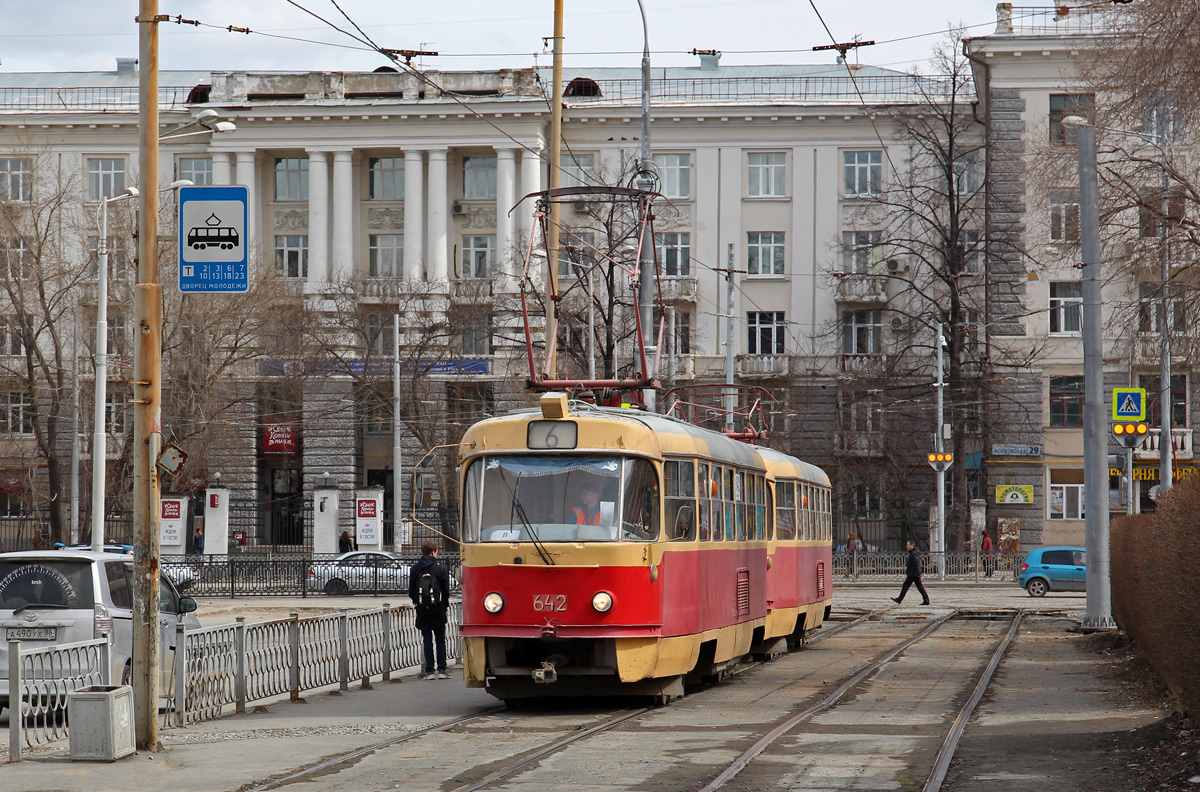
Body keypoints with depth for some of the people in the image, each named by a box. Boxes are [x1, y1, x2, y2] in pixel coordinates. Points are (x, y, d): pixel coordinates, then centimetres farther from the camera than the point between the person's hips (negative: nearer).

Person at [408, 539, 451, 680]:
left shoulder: (415, 569, 1)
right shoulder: (440, 568, -7)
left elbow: (411, 591, 3)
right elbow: (446, 590, -3)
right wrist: (445, 605, 11)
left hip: (422, 610, 2)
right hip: (438, 610, -2)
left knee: (427, 639, 7)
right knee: (440, 639, 7)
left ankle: (429, 671, 2)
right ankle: (441, 670, 1)